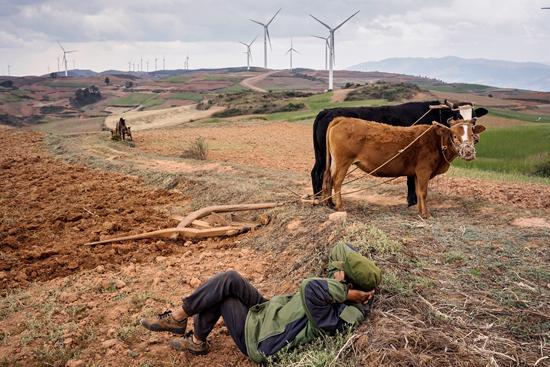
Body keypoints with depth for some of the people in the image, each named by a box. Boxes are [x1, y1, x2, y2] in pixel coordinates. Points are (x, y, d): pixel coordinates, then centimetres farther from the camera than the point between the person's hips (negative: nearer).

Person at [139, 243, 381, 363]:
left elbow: (309, 288, -49)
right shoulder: (356, 303, -6)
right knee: (231, 280, 0)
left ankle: (178, 318, 10)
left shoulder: (332, 320, -33)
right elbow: (340, 249, 1)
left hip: (256, 337, -8)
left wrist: (346, 293, -38)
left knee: (225, 284, -11)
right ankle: (197, 341, 16)